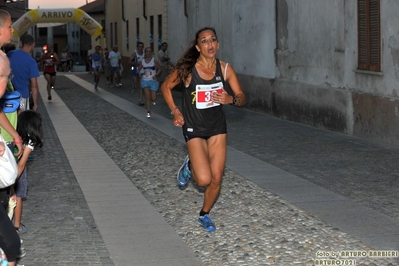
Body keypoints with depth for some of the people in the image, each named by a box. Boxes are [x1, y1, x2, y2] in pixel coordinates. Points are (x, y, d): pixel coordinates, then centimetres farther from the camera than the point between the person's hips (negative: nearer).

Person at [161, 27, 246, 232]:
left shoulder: (225, 69, -7)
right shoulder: (187, 69, -16)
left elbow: (241, 98, -1)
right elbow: (166, 87, 0)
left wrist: (231, 99, -23)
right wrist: (175, 111, -8)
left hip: (217, 127, 3)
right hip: (194, 128, -3)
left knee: (216, 178, 2)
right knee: (204, 180, -14)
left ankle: (204, 215, 28)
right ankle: (189, 166, 22)